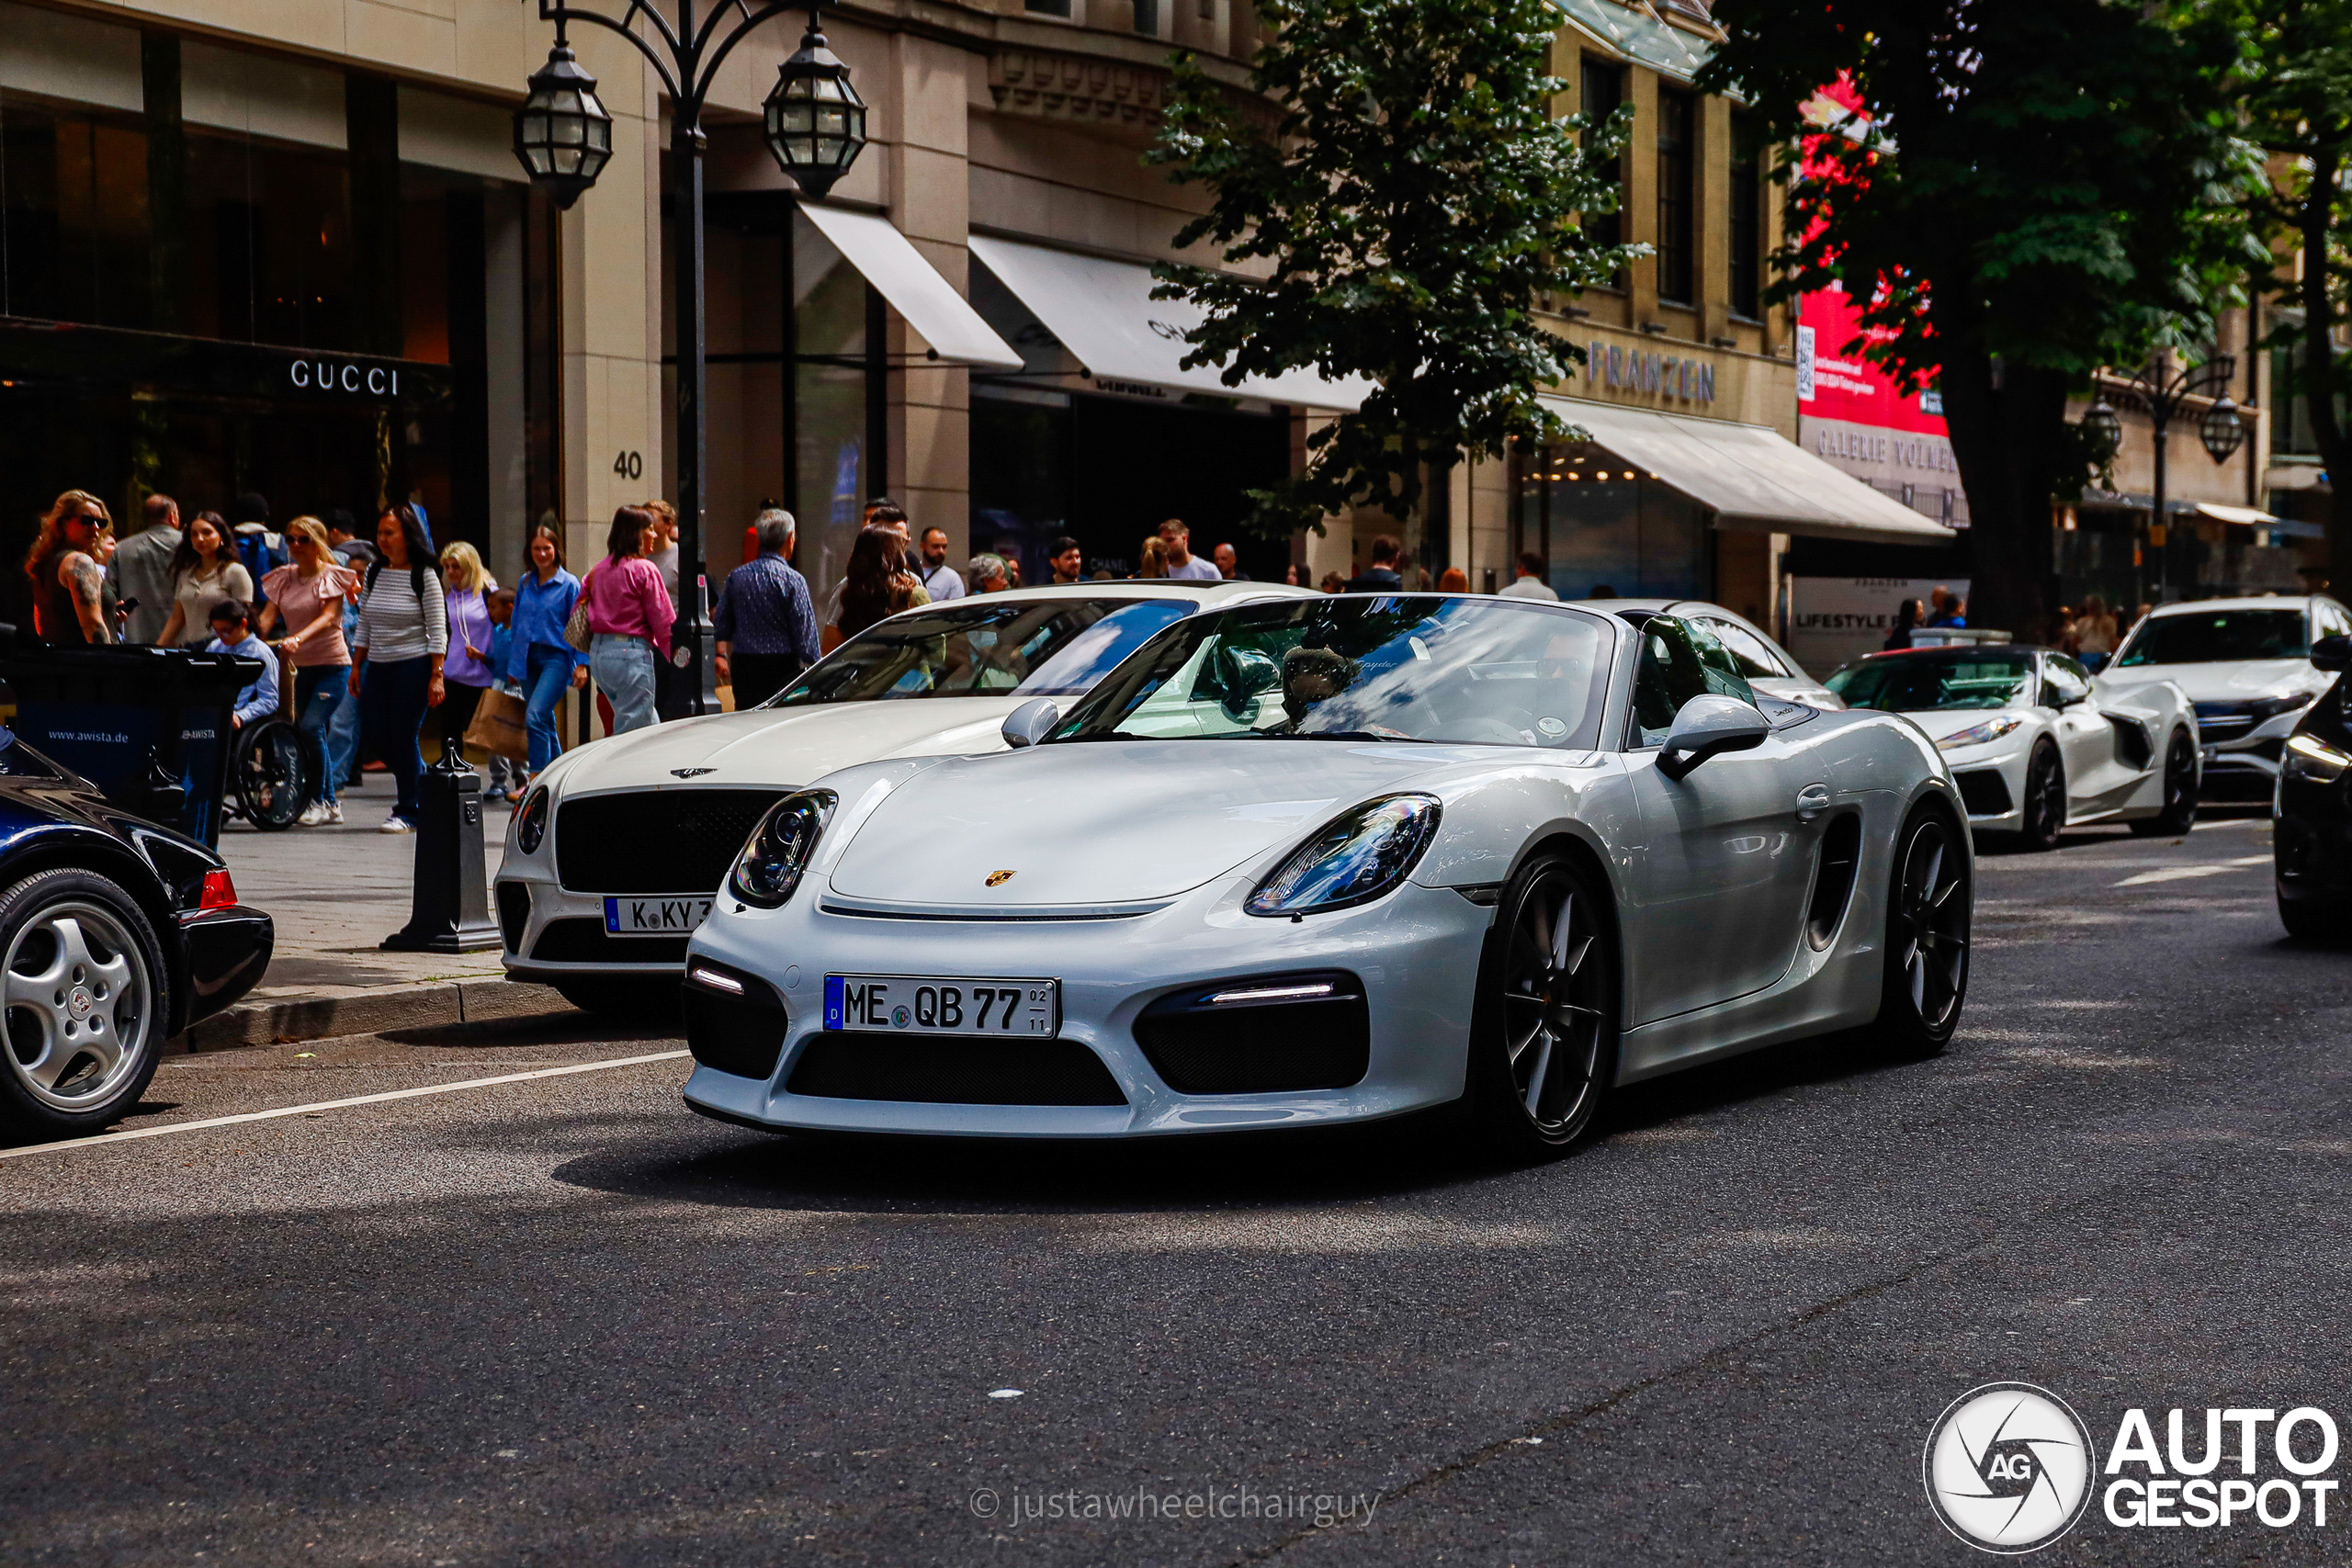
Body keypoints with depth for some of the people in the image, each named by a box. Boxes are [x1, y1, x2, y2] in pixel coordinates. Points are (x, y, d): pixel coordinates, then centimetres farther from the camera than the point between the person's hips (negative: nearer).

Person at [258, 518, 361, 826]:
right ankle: (330, 805, 14)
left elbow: (328, 617, -19)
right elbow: (268, 616, 3)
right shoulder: (284, 578, 11)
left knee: (312, 726, -19)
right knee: (314, 734, 5)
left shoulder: (331, 576, -5)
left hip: (332, 664, -6)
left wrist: (298, 639, -36)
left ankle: (324, 800, -11)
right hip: (301, 665, 6)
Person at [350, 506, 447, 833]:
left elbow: (437, 631, -9)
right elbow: (364, 625, 16)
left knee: (404, 737, -5)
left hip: (413, 666, -6)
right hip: (378, 667, 6)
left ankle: (408, 812, 5)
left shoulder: (423, 576, -7)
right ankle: (422, 784, 25)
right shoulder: (374, 573, 10)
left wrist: (436, 676, -14)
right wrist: (356, 665, 12)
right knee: (373, 733, 4)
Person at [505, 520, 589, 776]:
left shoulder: (569, 584, -2)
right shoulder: (525, 582, 12)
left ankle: (536, 778, -21)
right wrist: (512, 664, 17)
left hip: (555, 658, -6)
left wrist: (581, 663, -10)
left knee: (535, 716, -21)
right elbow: (516, 623, 18)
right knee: (546, 722, 11)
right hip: (527, 659, 6)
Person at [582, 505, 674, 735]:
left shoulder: (598, 570, 11)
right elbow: (663, 621, -9)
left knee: (650, 726, 16)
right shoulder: (644, 570, -9)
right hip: (631, 653, -8)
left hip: (598, 652, 8)